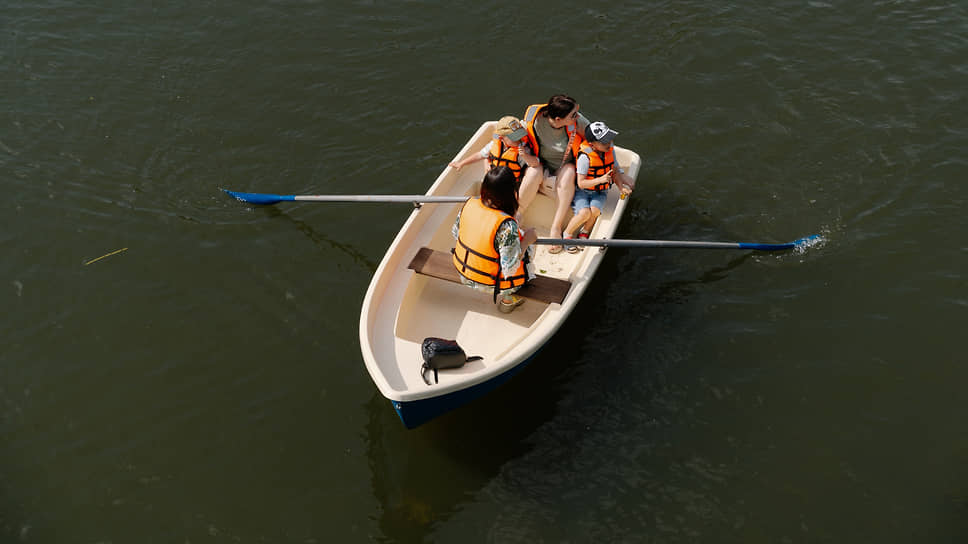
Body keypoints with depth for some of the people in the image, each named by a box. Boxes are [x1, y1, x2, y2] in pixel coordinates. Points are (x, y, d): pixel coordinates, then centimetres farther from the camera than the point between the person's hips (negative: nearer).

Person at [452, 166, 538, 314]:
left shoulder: (470, 203, -14)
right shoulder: (507, 225, -33)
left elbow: (455, 232, 5)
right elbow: (510, 269, -27)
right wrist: (526, 240, -14)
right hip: (489, 284, -6)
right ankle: (506, 298, 23)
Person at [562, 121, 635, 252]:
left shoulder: (610, 150, -4)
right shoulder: (585, 157, -23)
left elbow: (615, 171, 9)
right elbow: (581, 183, -20)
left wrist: (621, 187, -6)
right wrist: (600, 180, -33)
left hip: (600, 192, 4)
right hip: (582, 191, -4)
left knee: (594, 211, -27)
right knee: (584, 213, -30)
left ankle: (584, 233, 2)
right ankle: (567, 234, -3)